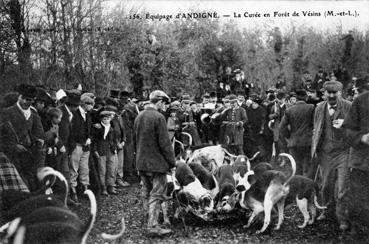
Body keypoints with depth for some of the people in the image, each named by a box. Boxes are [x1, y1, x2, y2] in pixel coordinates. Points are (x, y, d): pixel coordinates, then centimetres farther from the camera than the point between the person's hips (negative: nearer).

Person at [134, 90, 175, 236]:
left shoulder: (139, 117, 10)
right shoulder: (158, 117, -16)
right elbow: (165, 143, -17)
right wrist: (172, 163, -10)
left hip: (141, 163, 8)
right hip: (157, 163, -8)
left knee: (147, 193, 18)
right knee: (156, 195, -2)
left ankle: (149, 221, 28)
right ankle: (153, 226, -1)